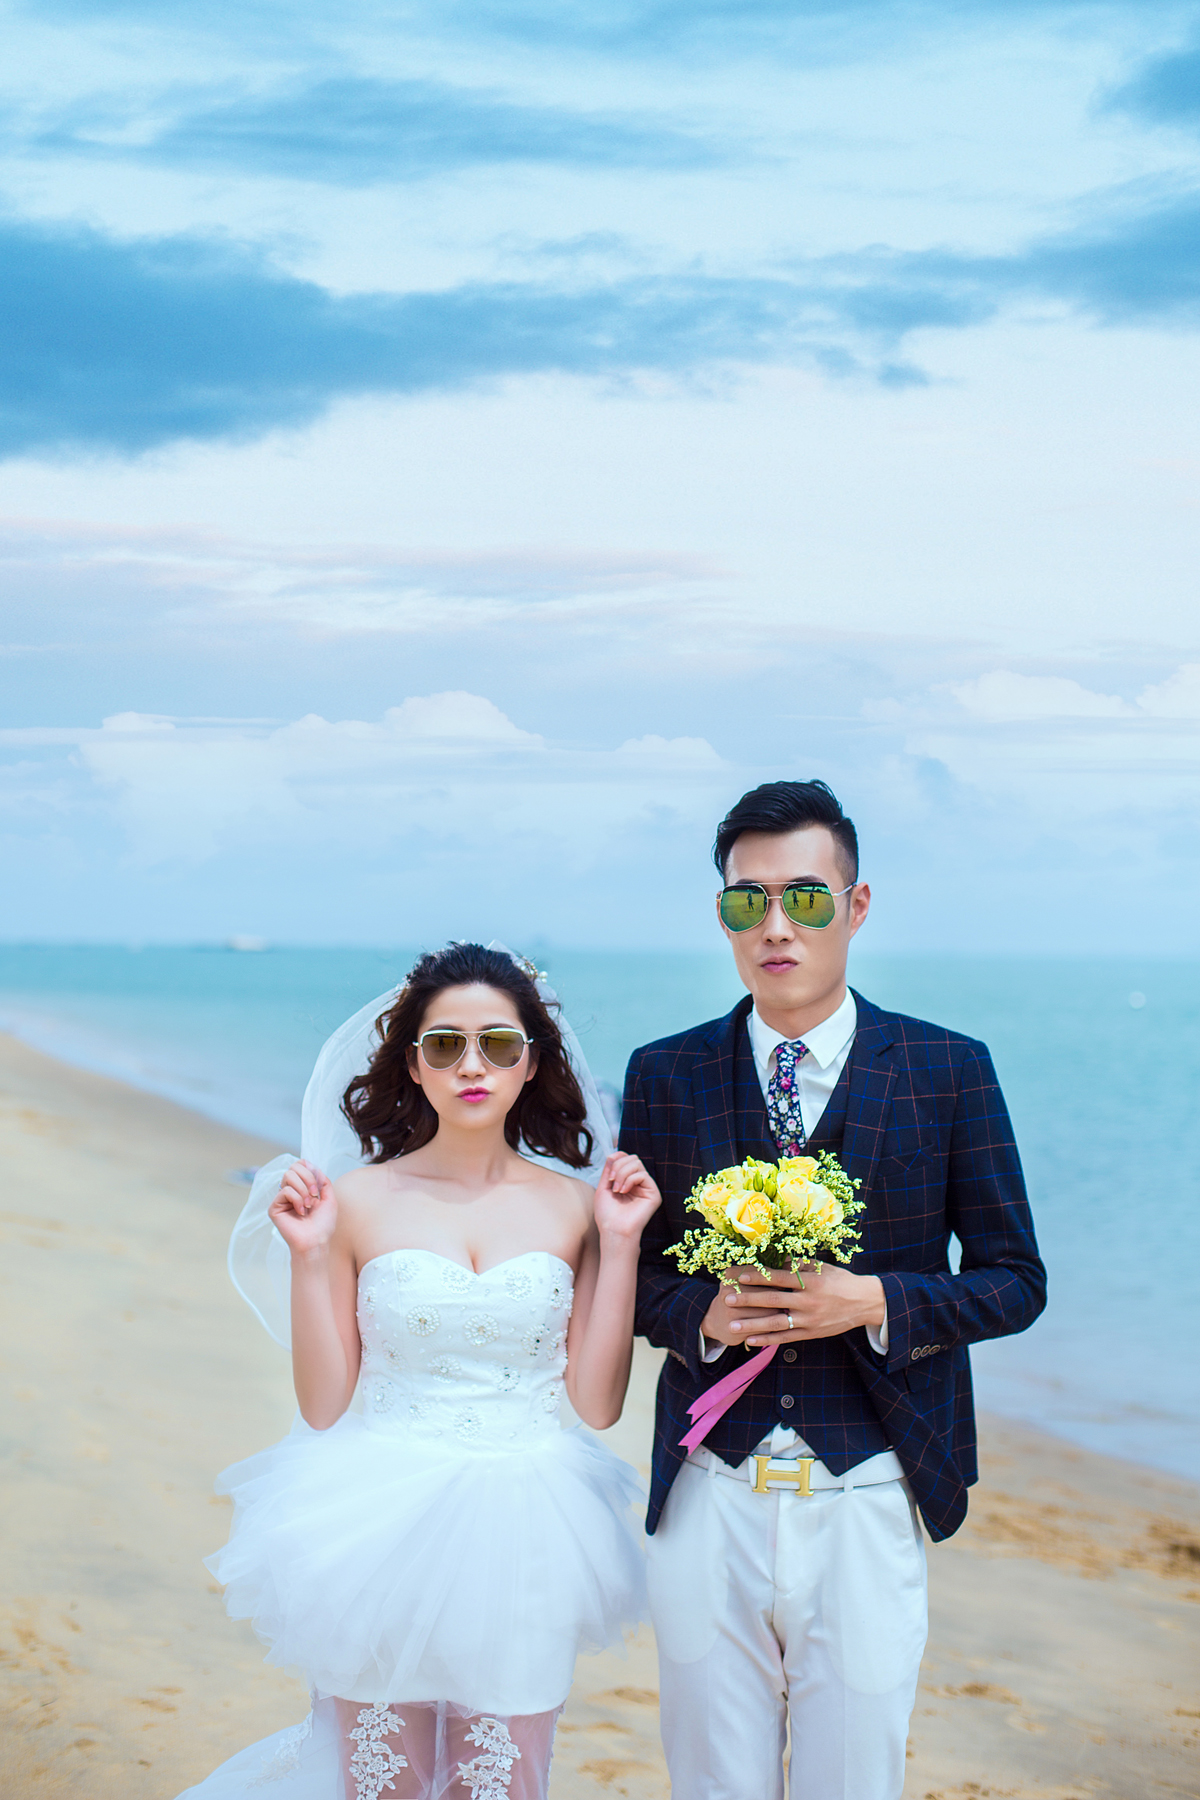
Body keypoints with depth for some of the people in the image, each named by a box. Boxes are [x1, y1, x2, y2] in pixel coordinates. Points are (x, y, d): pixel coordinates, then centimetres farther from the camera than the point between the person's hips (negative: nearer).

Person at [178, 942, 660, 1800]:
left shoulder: (572, 1205, 2)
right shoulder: (359, 1201, -4)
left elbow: (598, 1402, -1)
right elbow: (323, 1406, -2)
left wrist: (621, 1241, -5)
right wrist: (309, 1255, -11)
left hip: (520, 1545, 1)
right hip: (385, 1536, -1)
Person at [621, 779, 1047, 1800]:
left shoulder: (947, 1071, 0)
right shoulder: (666, 1076, 4)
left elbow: (1013, 1281, 2)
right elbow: (628, 1273, 11)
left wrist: (874, 1302, -14)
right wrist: (703, 1313, -11)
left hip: (868, 1496, -1)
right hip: (712, 1493, 1)